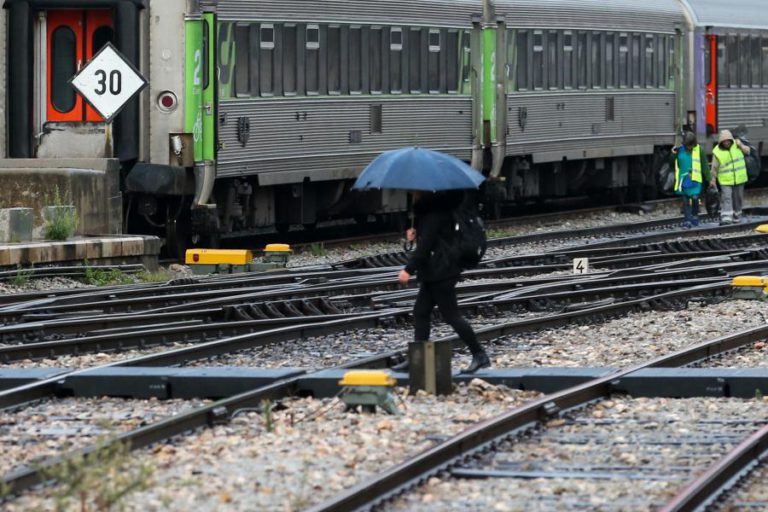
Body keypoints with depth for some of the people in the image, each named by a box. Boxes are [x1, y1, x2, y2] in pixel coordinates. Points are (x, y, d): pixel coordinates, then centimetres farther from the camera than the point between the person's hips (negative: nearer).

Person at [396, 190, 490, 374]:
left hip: (441, 271, -11)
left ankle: (480, 355, -1)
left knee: (451, 315, -6)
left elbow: (426, 244, -22)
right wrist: (415, 233, 6)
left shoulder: (433, 212, -18)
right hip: (432, 272, 11)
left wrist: (409, 269, -21)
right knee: (420, 312, 10)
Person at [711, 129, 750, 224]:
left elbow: (747, 151, 3)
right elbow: (714, 167, -3)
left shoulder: (736, 143, -2)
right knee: (726, 198, -14)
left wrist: (741, 146, -16)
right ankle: (726, 218, -20)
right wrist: (713, 179, 2)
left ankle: (736, 217, 26)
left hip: (739, 178, 4)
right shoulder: (717, 152, -11)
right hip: (725, 180, -4)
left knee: (738, 198, 13)